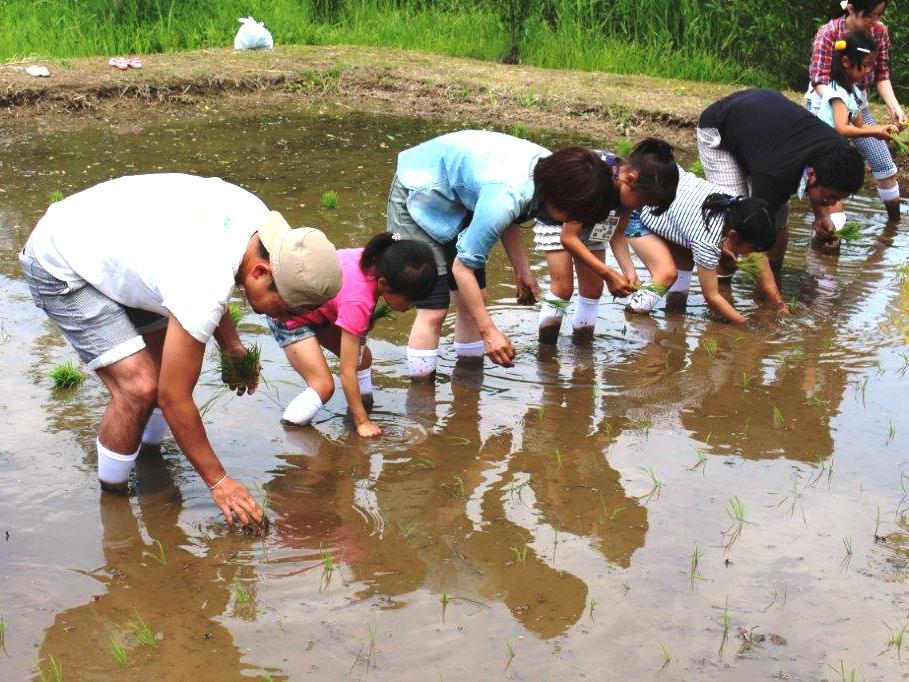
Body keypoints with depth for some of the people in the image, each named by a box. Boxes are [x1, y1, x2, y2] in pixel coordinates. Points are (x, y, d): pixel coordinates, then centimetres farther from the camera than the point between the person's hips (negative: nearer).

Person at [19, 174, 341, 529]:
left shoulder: (255, 216, -13)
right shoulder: (203, 292, -36)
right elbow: (174, 400, -25)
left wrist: (231, 345, 3)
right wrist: (218, 480, -15)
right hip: (59, 269, -9)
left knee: (174, 359, 8)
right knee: (139, 386, -19)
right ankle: (112, 497, 2)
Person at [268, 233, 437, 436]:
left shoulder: (379, 260, -20)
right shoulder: (358, 300, -38)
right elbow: (347, 373, -31)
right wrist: (362, 423, -23)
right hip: (290, 318, -8)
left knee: (362, 357, 6)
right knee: (324, 386, -17)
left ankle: (365, 405, 24)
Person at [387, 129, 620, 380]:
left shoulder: (550, 165, -13)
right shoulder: (506, 195, -37)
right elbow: (462, 267, -28)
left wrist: (522, 270, 2)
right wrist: (489, 331, -26)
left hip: (456, 195, 8)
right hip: (418, 196, -8)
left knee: (473, 299, 6)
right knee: (433, 309, -14)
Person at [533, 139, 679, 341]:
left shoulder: (628, 188, -21)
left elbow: (617, 234, -7)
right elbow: (568, 237, -34)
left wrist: (629, 270, -23)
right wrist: (608, 274, -35)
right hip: (555, 217, -6)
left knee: (593, 288, 0)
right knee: (563, 286, -15)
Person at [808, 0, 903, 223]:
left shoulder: (880, 32, -10)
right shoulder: (829, 33, -24)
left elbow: (882, 77, -4)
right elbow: (819, 81, -29)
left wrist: (894, 106, -20)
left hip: (858, 101, 4)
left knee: (884, 165, 3)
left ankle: (895, 223, 18)